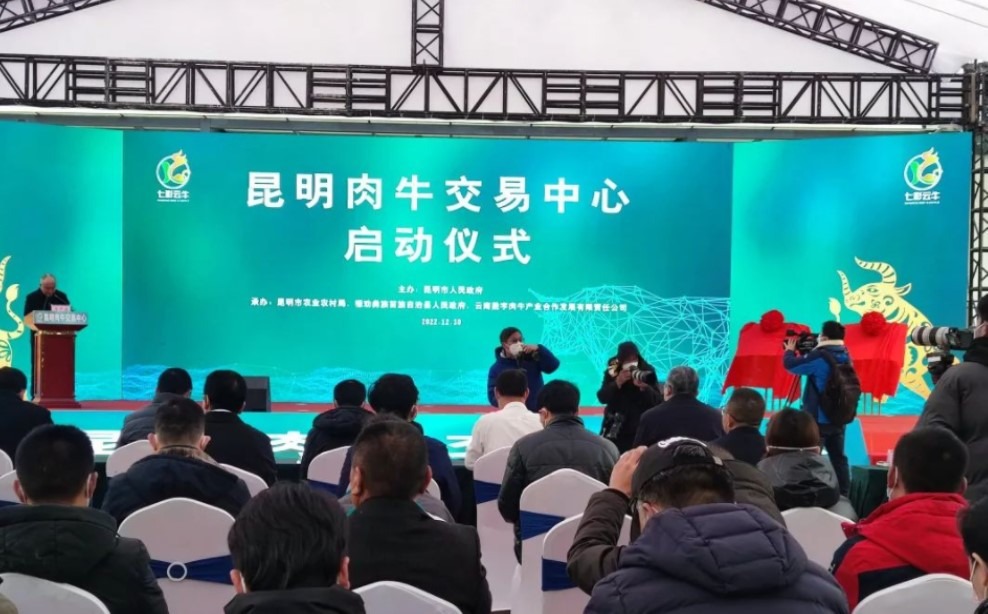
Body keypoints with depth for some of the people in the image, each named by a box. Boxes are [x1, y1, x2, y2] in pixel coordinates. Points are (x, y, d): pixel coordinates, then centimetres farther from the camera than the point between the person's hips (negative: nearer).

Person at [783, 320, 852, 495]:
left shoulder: (820, 356, -16)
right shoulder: (845, 356, 8)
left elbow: (790, 365, -10)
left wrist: (789, 351, 8)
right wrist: (809, 353, 21)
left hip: (818, 418, -8)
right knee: (838, 458, 10)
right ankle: (844, 494, 12)